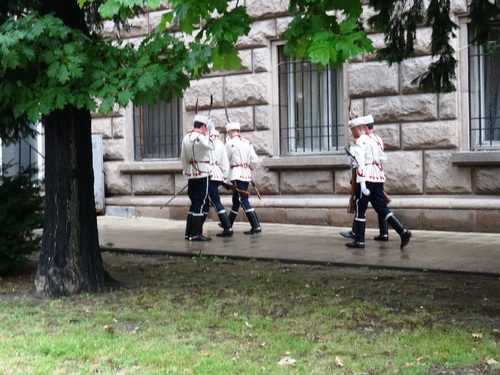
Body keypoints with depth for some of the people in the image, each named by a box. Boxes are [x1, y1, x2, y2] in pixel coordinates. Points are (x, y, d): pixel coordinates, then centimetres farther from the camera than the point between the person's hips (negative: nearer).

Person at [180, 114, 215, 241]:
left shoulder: (186, 138, 6)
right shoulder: (201, 138, -17)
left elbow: (183, 157, 11)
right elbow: (212, 147, -5)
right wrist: (207, 135, 5)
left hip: (191, 174, 8)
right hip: (202, 174, -7)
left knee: (194, 203, 14)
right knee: (200, 204, -4)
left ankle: (189, 232, 16)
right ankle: (196, 234, -5)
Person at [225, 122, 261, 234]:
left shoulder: (230, 143, -10)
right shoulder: (247, 143, 8)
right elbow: (255, 160, 4)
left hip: (237, 175, -7)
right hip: (247, 175, 7)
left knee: (243, 200, -9)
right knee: (236, 200, 18)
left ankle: (256, 226, -16)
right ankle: (228, 224, 31)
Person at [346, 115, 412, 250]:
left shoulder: (359, 142, -8)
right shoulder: (373, 140, 17)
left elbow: (360, 163, -18)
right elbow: (383, 158, 19)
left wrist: (362, 183, -22)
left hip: (366, 179, -8)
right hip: (378, 178, 8)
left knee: (360, 209, 2)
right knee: (382, 208, 9)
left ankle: (359, 241, 7)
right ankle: (403, 232, -4)